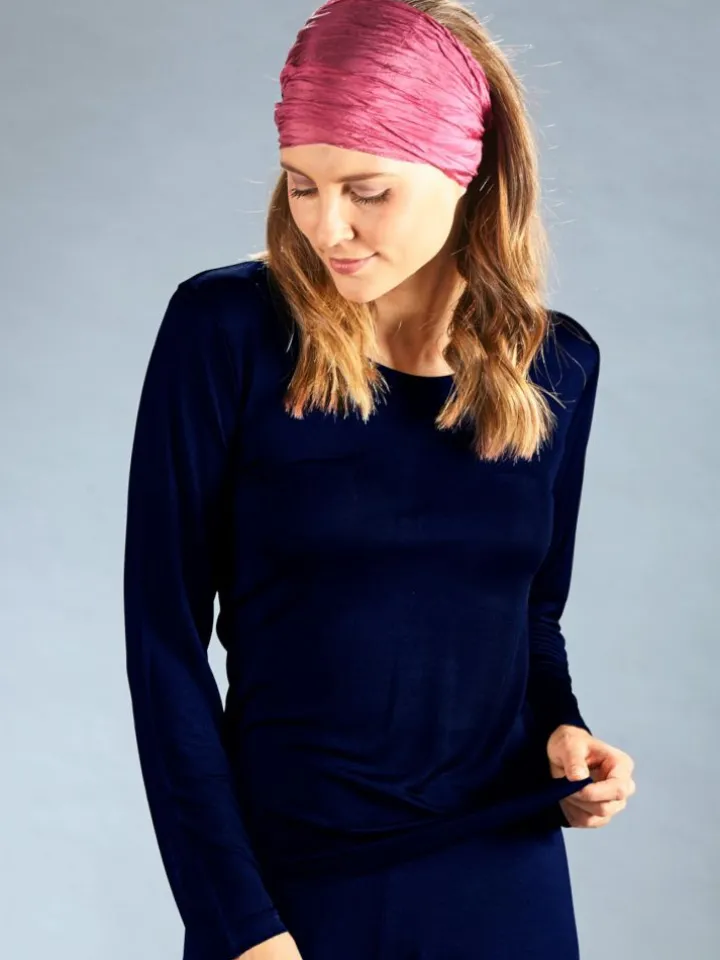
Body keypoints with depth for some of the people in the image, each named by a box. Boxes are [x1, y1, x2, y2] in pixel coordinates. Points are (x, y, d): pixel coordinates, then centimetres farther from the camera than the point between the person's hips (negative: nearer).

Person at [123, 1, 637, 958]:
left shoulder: (556, 363, -1)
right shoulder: (225, 329, -11)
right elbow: (168, 636, -10)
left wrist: (561, 734, -8)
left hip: (503, 877, 3)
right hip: (285, 878, -3)